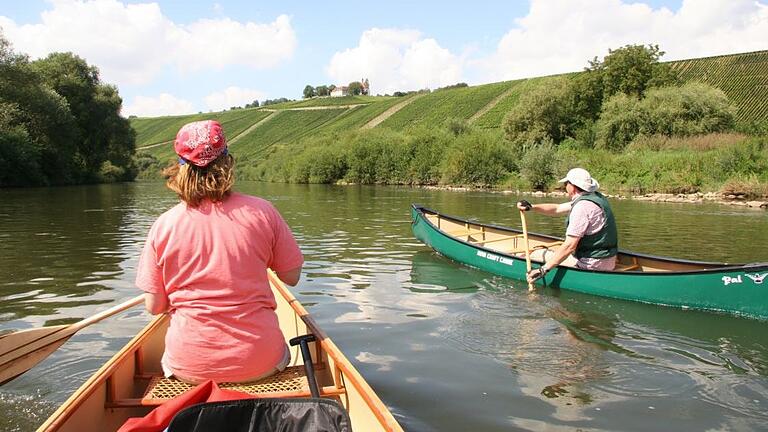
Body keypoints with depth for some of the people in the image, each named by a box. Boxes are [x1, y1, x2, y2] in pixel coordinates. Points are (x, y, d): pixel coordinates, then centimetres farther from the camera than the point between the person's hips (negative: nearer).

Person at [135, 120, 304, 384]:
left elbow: (154, 306, -3)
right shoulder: (261, 211, -11)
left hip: (189, 368, 1)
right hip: (260, 363, 0)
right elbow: (292, 277, -1)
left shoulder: (163, 225, -9)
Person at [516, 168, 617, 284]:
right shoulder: (595, 197, 8)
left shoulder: (582, 206, -22)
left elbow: (570, 246, -27)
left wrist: (543, 270, -25)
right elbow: (557, 209, 15)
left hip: (593, 266, -9)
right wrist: (531, 207, 3)